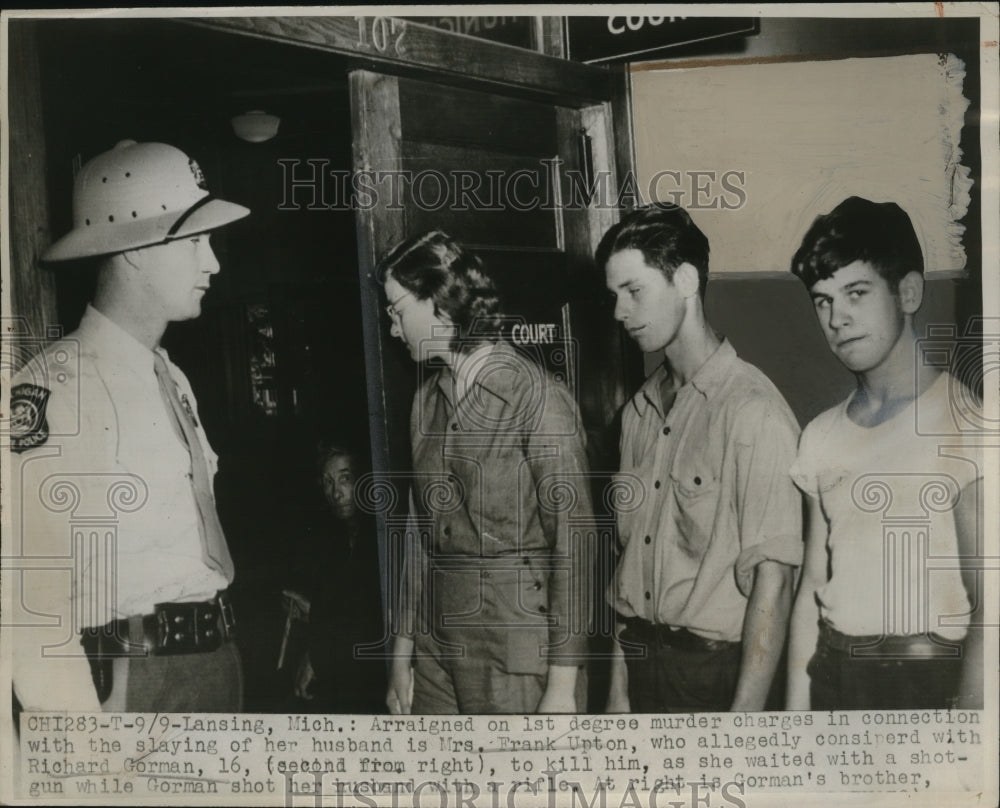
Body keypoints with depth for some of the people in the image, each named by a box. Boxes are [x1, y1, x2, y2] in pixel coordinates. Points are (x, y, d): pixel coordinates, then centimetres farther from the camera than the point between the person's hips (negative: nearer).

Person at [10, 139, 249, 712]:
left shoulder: (174, 380, 12)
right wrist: (75, 711, -18)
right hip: (132, 682, -7)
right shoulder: (51, 389, -15)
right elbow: (33, 596, -18)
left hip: (220, 664, 8)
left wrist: (223, 661, 10)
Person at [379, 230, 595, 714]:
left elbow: (573, 542, -12)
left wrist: (562, 685, -12)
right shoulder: (426, 399, 8)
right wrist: (403, 652, 13)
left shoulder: (535, 397, -12)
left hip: (516, 645, -5)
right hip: (437, 637, 6)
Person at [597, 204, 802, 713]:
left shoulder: (754, 412, -16)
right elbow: (630, 555, 8)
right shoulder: (640, 410, 7)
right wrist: (619, 684, 8)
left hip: (715, 669, -6)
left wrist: (745, 709, -19)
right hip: (641, 660, 6)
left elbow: (771, 583, -18)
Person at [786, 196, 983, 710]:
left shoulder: (962, 423, -12)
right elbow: (812, 588, 9)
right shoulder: (821, 437, 6)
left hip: (931, 679, -5)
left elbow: (988, 608, -15)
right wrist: (796, 705, 6)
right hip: (830, 673, 5)